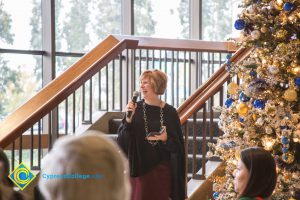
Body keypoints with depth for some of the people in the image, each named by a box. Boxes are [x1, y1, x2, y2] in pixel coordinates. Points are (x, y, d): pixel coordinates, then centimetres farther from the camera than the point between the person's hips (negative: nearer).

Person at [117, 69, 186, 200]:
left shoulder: (169, 112, -1)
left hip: (161, 169, 0)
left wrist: (166, 139, -17)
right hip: (139, 167, 0)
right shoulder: (135, 109, 0)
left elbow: (178, 145, 1)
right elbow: (122, 140, -5)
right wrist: (128, 118, -16)